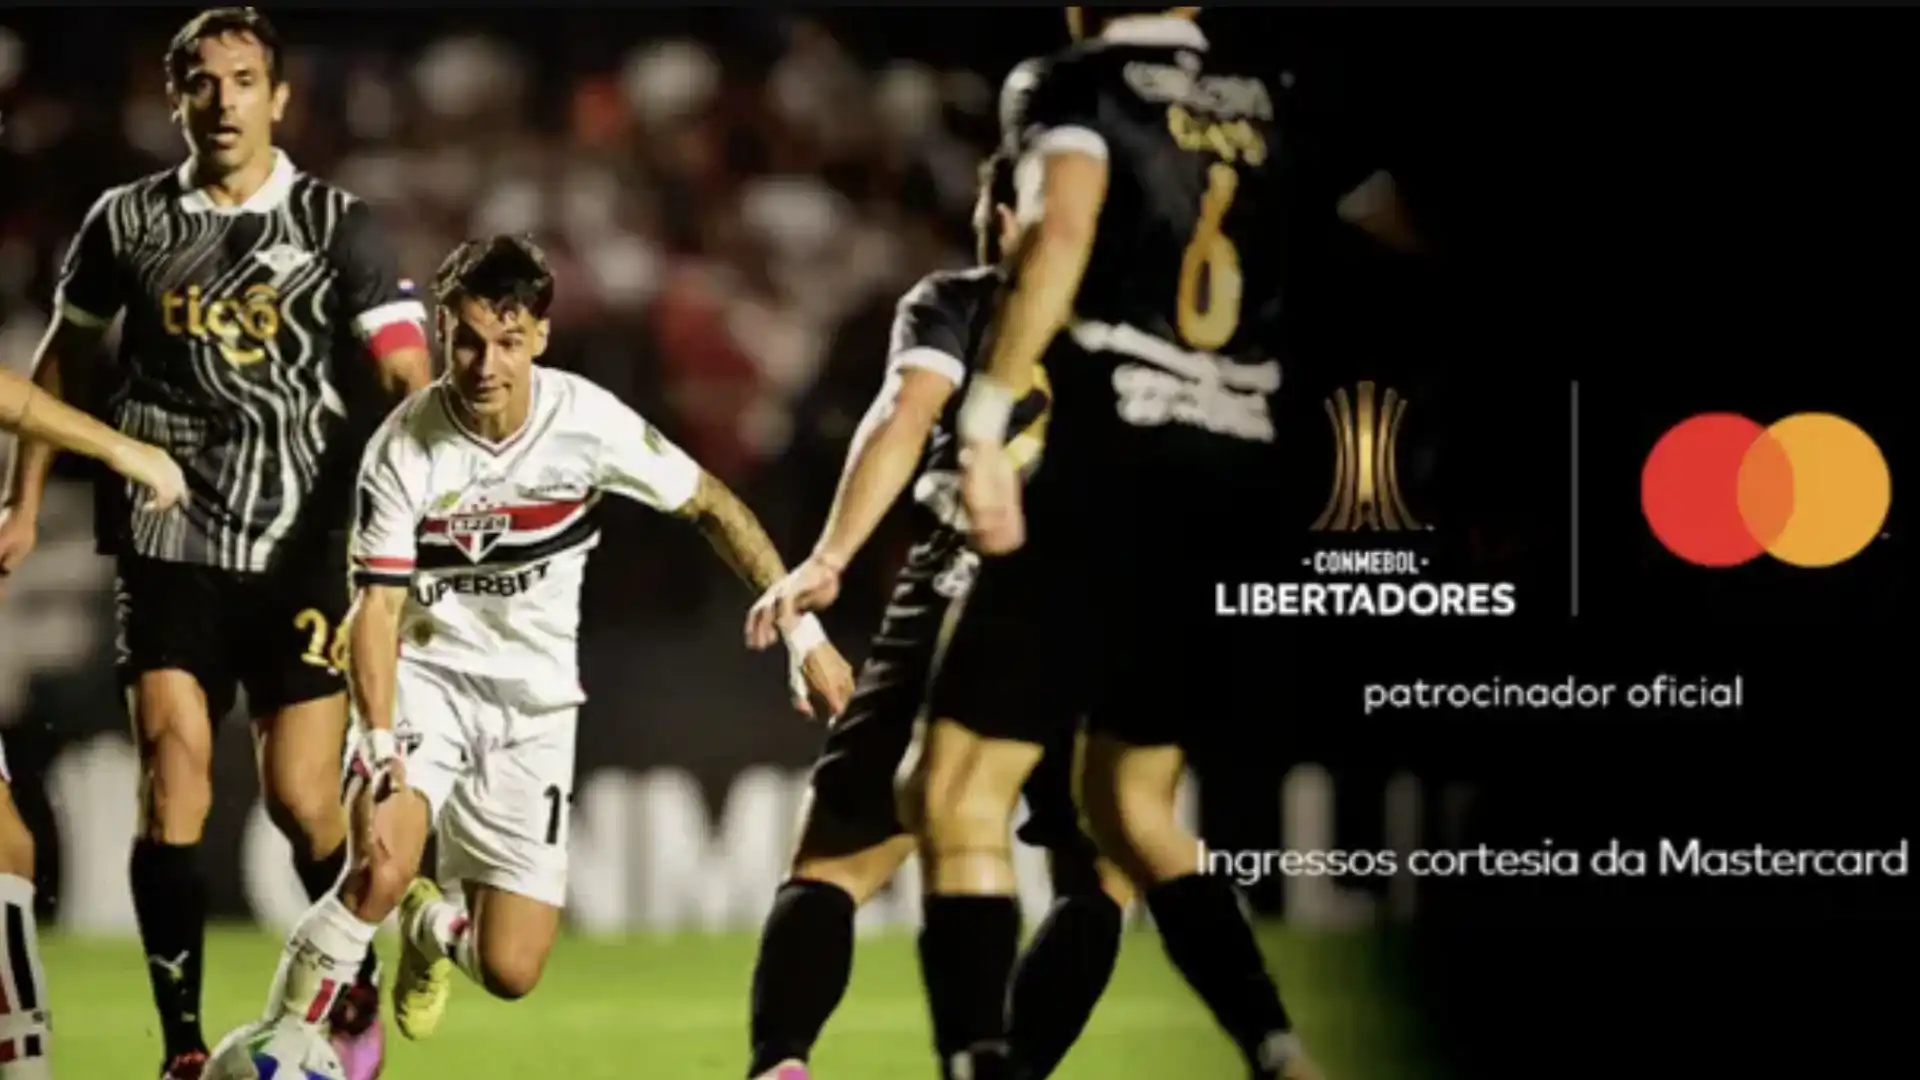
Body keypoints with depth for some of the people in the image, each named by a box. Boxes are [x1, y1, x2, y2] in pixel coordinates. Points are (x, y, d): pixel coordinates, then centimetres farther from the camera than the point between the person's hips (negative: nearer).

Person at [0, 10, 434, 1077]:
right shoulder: (127, 223, 5)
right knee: (173, 781, -11)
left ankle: (356, 990, 25)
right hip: (171, 545, 1)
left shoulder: (339, 226, -2)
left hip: (303, 552, -1)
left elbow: (412, 385, -10)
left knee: (302, 798, -2)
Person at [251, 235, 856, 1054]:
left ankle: (434, 927, 34)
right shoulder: (404, 449, -18)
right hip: (426, 677, -2)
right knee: (380, 871, -31)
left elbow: (710, 506, -1)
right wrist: (384, 752, -29)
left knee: (510, 973, -3)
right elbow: (377, 610, -17)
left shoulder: (588, 422, -14)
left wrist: (804, 632, -2)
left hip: (533, 704, 2)